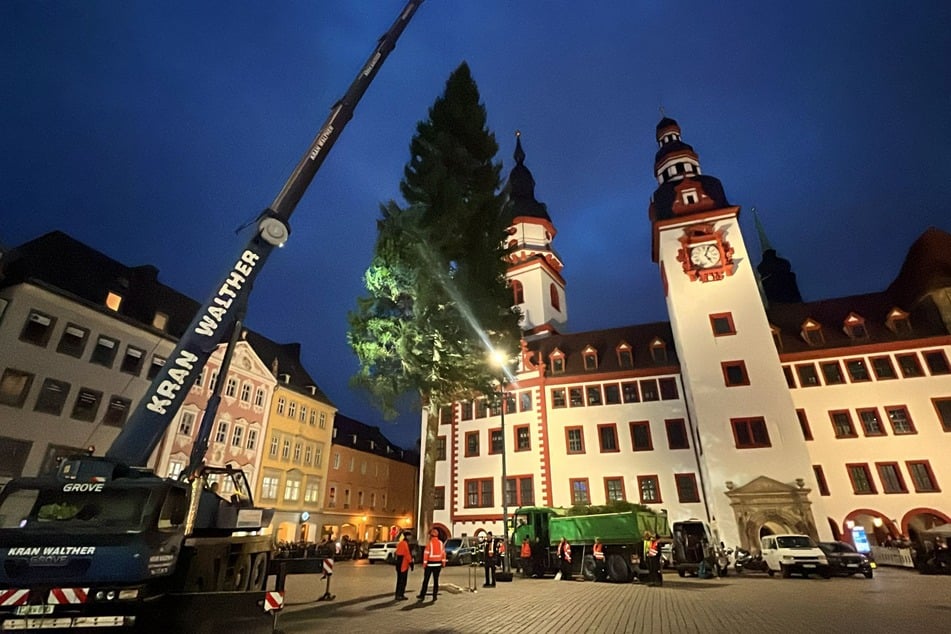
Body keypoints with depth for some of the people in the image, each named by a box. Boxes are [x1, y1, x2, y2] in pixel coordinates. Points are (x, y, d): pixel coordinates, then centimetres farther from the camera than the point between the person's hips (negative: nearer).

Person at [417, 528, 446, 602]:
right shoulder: (441, 543, 2)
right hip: (438, 564, 3)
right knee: (436, 580, 10)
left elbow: (426, 554, -13)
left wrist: (424, 563, -8)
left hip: (430, 564, -3)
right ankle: (435, 596, 10)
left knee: (426, 580, 6)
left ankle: (422, 595, 12)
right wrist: (443, 562, 11)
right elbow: (443, 553, 4)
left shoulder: (429, 543, -11)